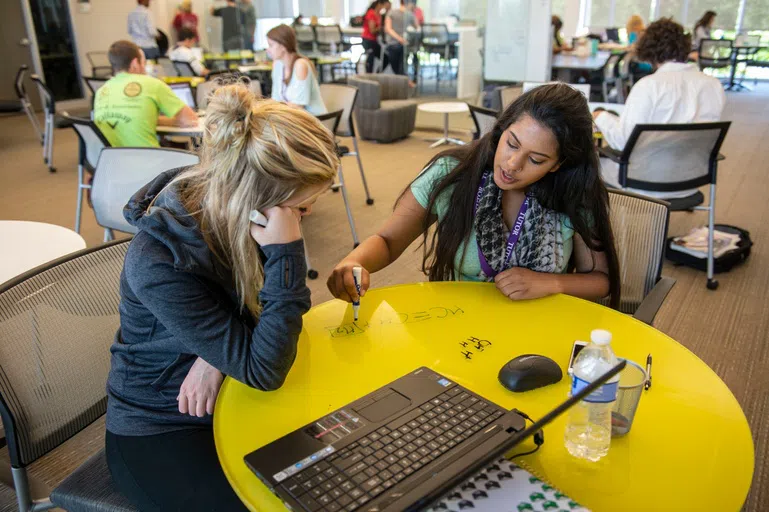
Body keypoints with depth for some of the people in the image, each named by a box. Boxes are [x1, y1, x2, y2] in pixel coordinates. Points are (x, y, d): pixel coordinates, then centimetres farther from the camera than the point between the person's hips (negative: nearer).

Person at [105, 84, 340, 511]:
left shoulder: (228, 208, -14)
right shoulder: (158, 266, -32)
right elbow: (263, 370, -30)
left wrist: (219, 358, -20)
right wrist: (287, 255, -38)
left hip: (229, 398, 5)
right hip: (160, 431, -5)